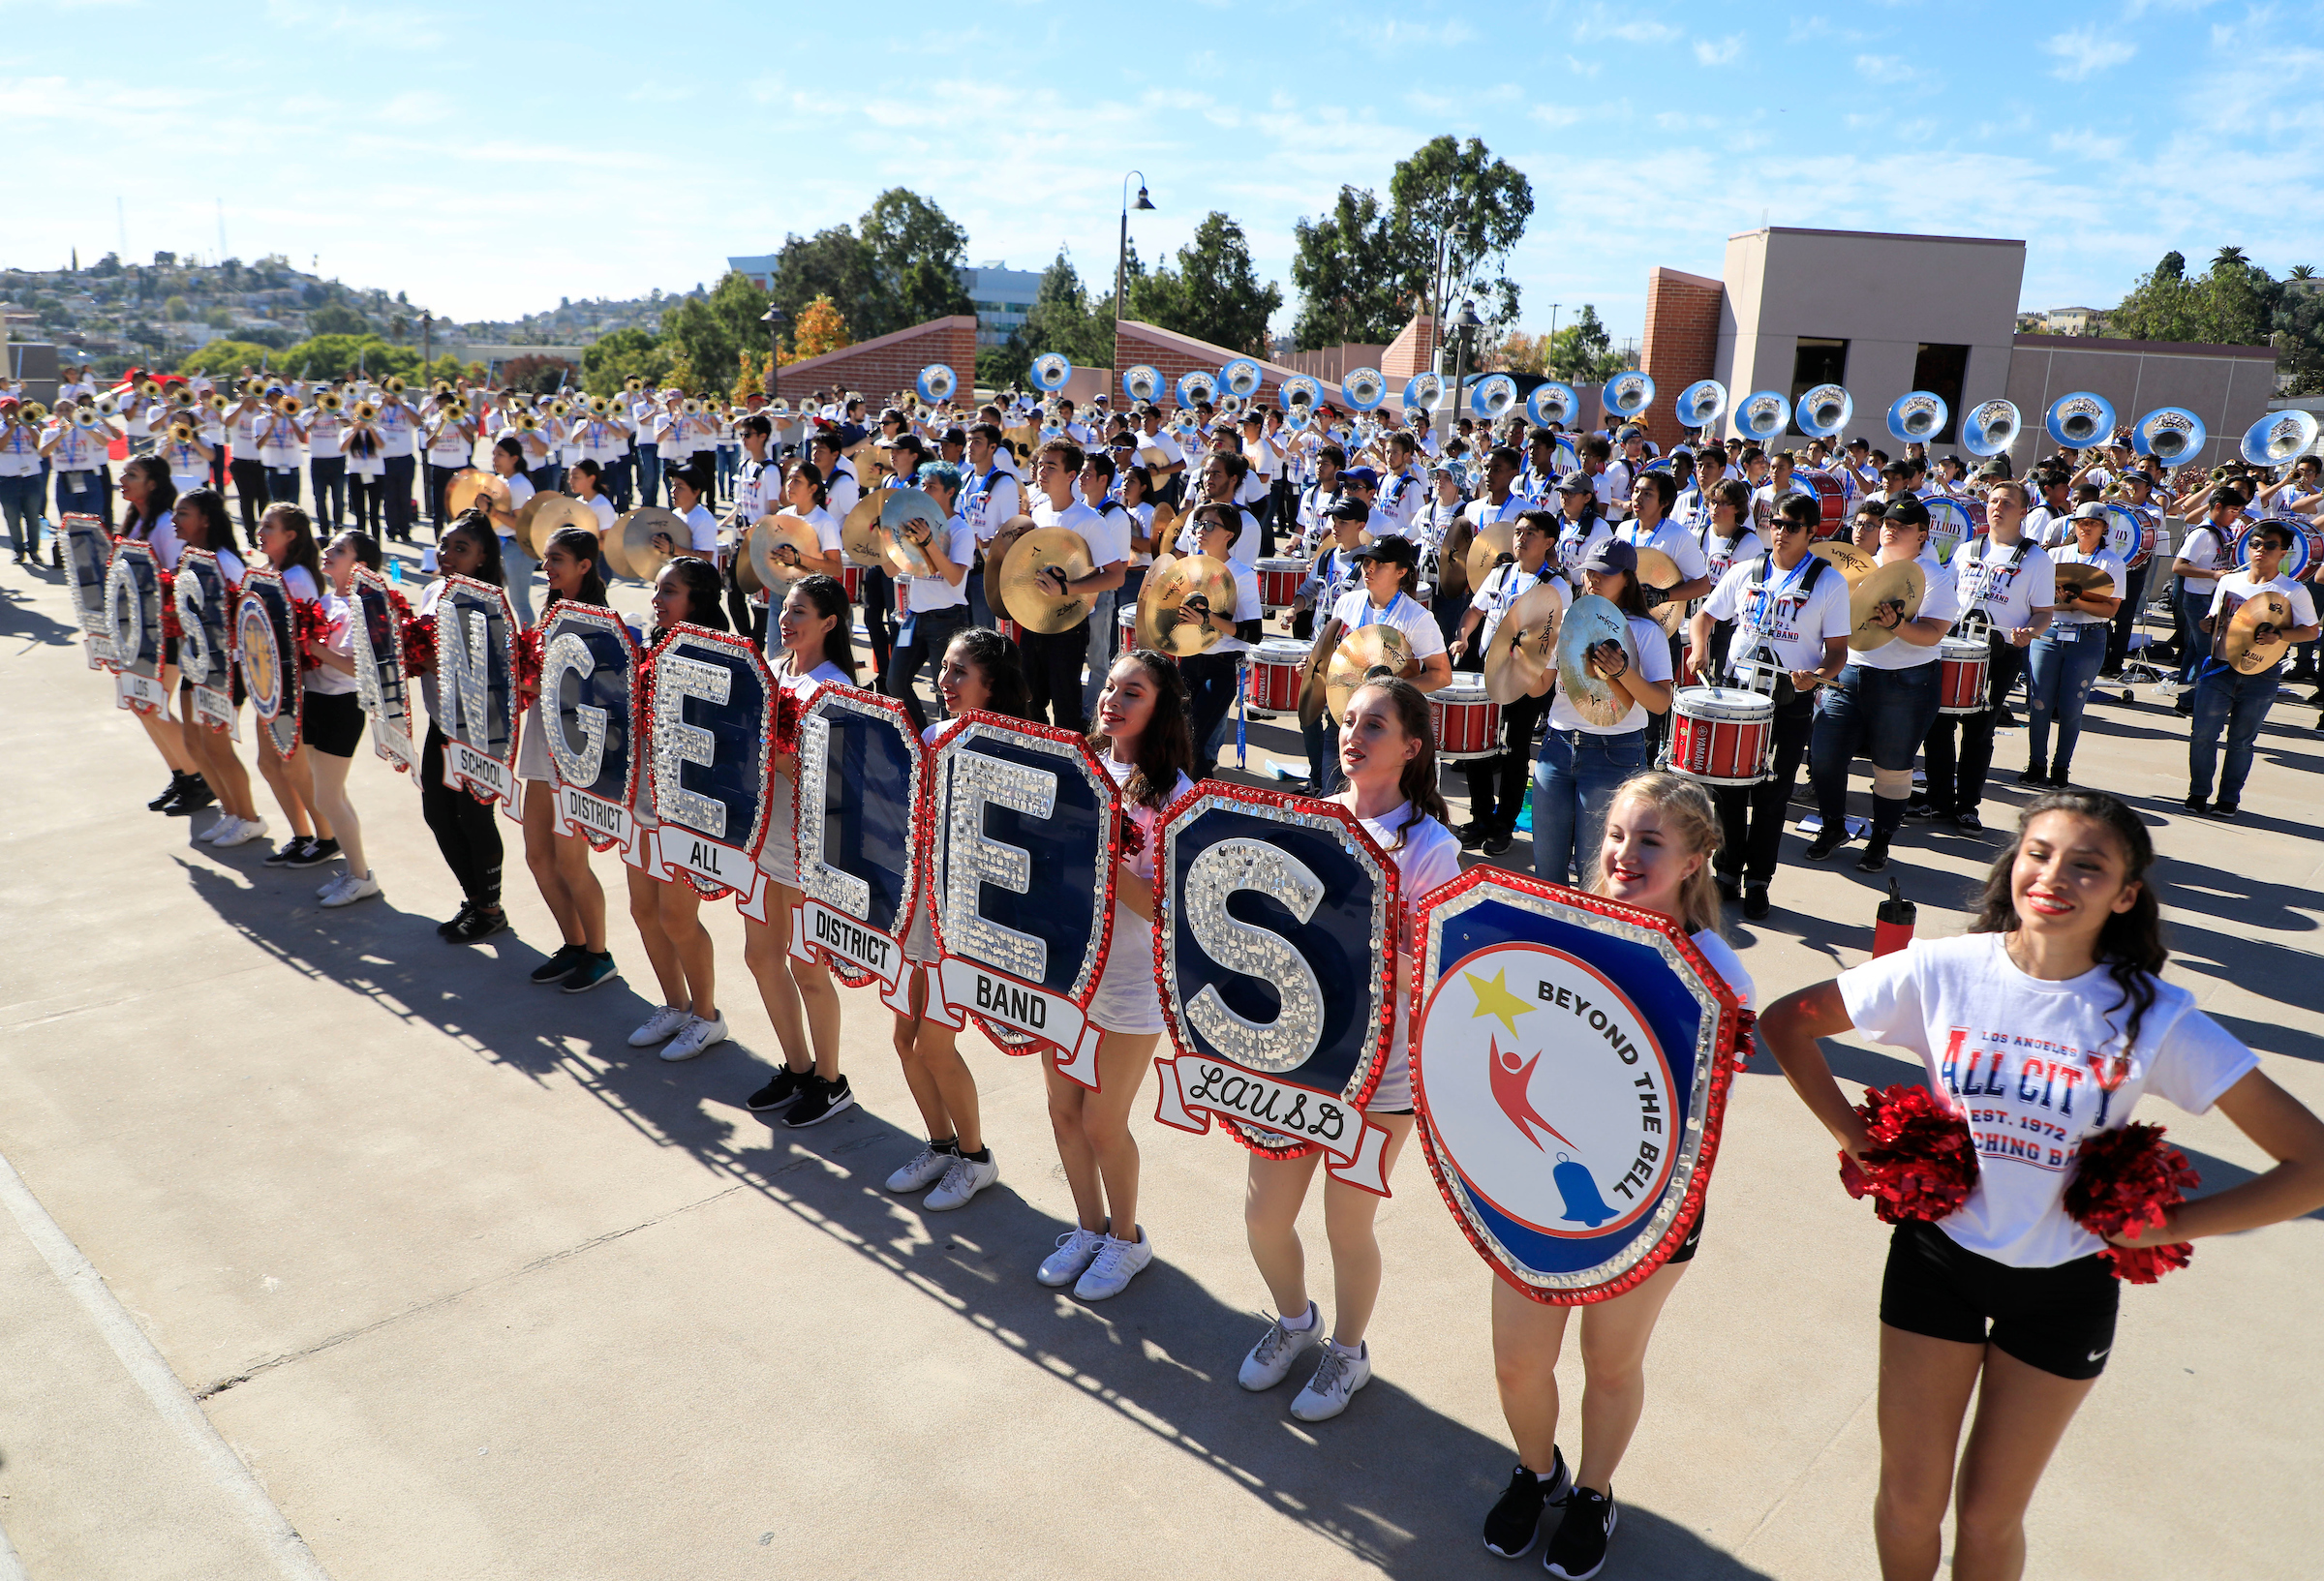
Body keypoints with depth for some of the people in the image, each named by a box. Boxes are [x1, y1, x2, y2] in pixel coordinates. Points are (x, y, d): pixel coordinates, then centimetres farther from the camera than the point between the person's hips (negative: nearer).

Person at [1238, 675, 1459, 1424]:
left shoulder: (1431, 848, -13)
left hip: (1378, 1071, -5)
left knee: (1347, 1227, 11)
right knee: (1263, 1216, 14)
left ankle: (1347, 1350, 41)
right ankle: (1294, 1319, 46)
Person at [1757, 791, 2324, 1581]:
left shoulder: (2154, 1016, -16)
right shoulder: (1944, 970, -15)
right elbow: (1785, 1022, -4)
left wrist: (2167, 1224, -12)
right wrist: (1858, 1140, -6)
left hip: (2064, 1286, 0)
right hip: (1938, 1255, 0)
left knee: (1989, 1517, 15)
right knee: (1910, 1499, 13)